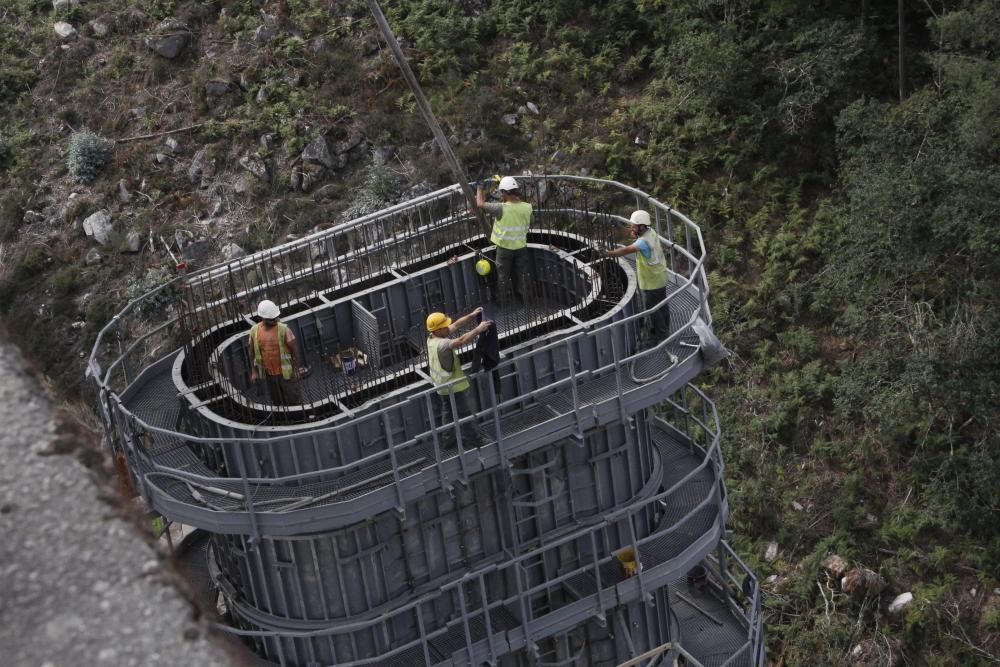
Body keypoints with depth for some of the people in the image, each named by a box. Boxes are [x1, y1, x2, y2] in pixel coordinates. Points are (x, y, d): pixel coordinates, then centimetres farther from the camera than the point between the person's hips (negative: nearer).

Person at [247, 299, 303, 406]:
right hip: (268, 374, 3)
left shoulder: (283, 329, -15)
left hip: (285, 372, -3)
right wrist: (253, 371, 6)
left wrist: (296, 369, -10)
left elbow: (294, 349, -9)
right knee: (276, 402, 17)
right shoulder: (254, 330, -5)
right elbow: (251, 351, 7)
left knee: (293, 400, 5)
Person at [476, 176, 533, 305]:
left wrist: (479, 189, 3)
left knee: (503, 276, 13)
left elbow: (480, 203, -16)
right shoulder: (527, 207, -12)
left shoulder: (502, 209, -25)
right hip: (521, 247, 4)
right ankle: (521, 301, 27)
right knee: (520, 276, 16)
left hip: (504, 248, -4)